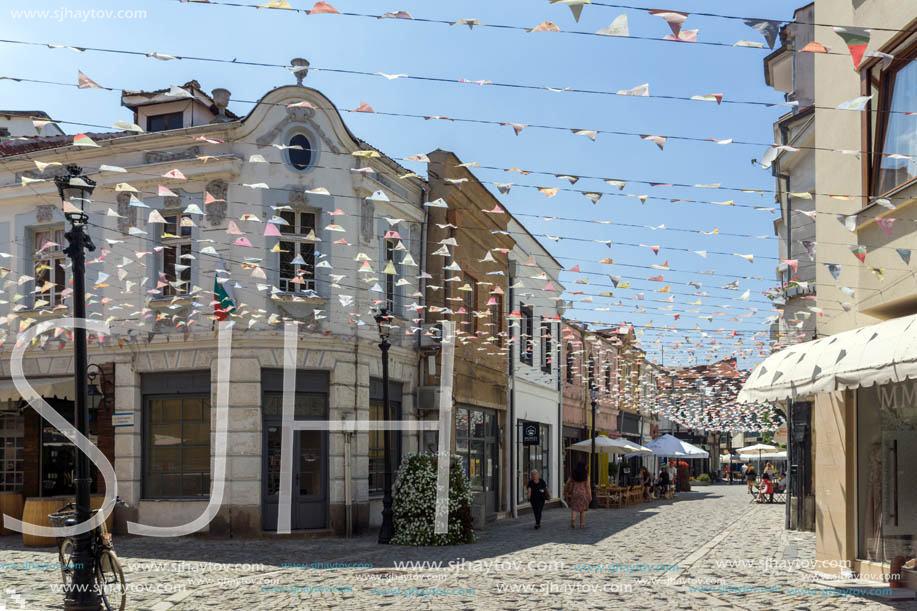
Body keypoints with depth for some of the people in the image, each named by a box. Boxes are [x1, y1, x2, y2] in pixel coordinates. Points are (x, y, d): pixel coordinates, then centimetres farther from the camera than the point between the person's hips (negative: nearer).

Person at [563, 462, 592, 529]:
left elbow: (567, 484, 1)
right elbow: (588, 486, -5)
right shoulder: (586, 476, -3)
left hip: (574, 493, 1)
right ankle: (582, 524, 12)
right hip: (583, 493, -1)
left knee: (574, 508, 4)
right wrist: (590, 496, -1)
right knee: (583, 509, 10)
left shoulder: (572, 476, 3)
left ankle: (573, 519, -23)